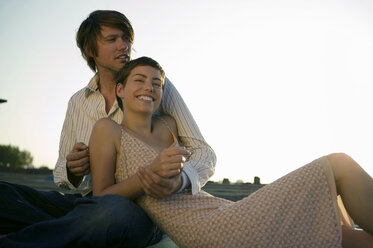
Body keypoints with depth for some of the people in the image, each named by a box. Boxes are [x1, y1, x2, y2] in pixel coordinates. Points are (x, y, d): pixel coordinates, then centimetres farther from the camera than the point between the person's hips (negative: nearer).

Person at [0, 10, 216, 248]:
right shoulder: (78, 103, 12)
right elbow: (61, 174, 17)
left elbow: (204, 154, -4)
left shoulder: (156, 85, 0)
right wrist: (73, 171, -11)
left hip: (144, 210, -4)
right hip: (92, 200, 5)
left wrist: (180, 180, -29)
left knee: (114, 210, -41)